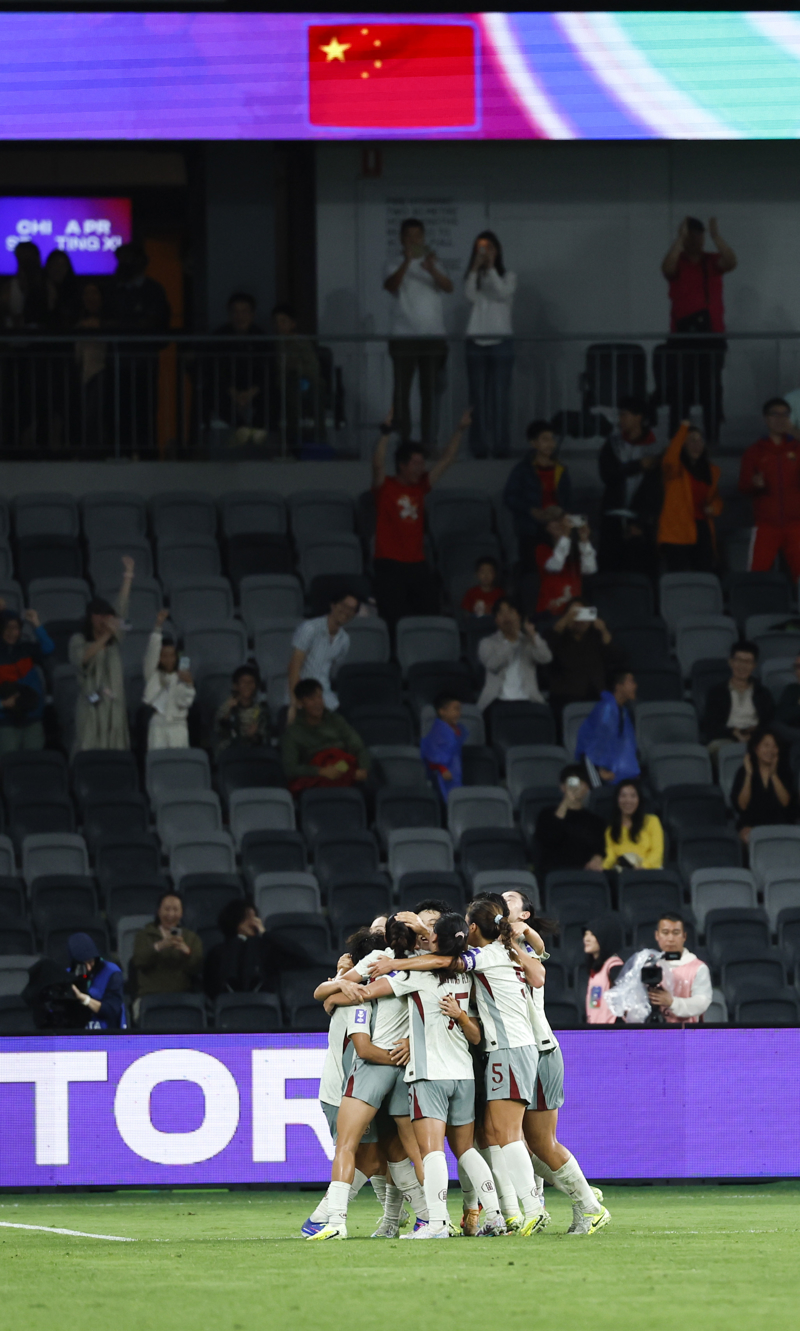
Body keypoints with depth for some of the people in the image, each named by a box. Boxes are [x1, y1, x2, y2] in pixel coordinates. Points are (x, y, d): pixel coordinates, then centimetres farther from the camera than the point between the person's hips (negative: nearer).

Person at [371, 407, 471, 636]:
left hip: (417, 564, 6)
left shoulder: (420, 486, 13)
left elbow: (446, 460, 16)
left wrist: (459, 430, 11)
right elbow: (378, 464, -21)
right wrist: (386, 433, -30)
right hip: (390, 565, -6)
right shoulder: (385, 487, -2)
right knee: (394, 623, -9)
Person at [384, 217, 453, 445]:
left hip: (432, 335, 1)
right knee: (401, 392, -4)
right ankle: (403, 441, -1)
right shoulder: (396, 265, 7)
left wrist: (432, 270, -26)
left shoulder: (432, 263, 12)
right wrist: (407, 262, -30)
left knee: (430, 392, -3)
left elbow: (448, 287, -5)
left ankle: (428, 442, -3)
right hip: (404, 337, -1)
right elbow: (390, 285, -14)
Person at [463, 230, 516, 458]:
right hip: (476, 342, 2)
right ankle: (480, 446, -2)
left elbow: (503, 293, -11)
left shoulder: (508, 277, 9)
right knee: (478, 396, -2)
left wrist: (490, 267, -11)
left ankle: (501, 445, -6)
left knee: (500, 395, -6)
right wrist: (475, 268, -11)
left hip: (500, 341, -2)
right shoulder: (473, 277, 12)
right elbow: (470, 295, -7)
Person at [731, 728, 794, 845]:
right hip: (750, 825, -1)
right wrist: (748, 776, -9)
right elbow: (741, 806, -5)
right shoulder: (744, 772, 6)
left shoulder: (784, 772, 9)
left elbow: (786, 803, -5)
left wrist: (773, 775, -8)